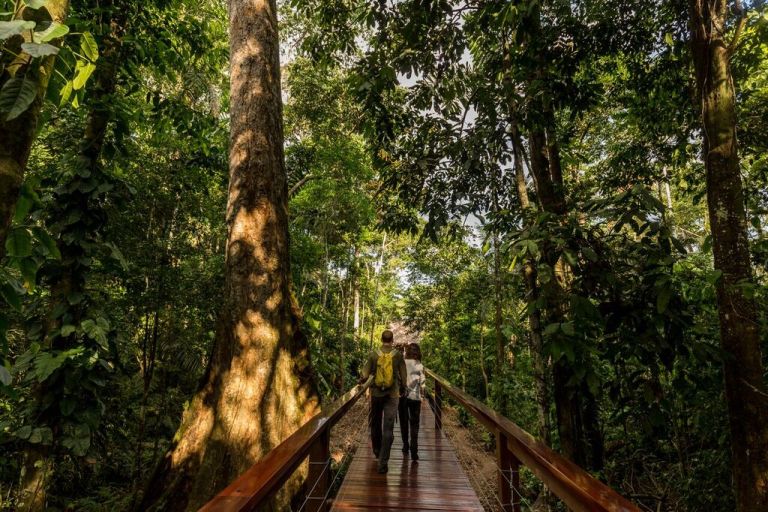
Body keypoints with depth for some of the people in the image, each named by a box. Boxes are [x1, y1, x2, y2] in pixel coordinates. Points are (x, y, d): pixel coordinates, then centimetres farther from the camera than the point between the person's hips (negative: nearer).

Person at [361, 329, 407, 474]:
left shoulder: (373, 354, -5)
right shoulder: (398, 355, -6)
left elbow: (365, 375, -8)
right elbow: (403, 376, -2)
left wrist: (362, 380, 15)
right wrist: (403, 389, 15)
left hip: (376, 394, 1)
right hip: (392, 395, -1)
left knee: (375, 424, 21)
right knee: (388, 429, 2)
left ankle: (377, 451, 38)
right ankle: (383, 462, -1)